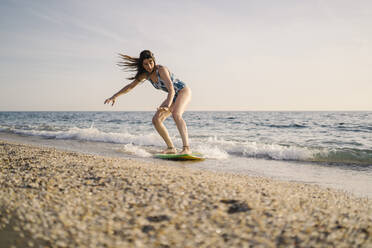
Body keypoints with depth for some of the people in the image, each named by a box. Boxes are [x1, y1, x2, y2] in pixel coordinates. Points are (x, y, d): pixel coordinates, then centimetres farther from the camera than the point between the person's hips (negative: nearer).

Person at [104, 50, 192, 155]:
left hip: (183, 91, -8)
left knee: (176, 114, -35)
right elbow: (130, 86, 6)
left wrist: (167, 105, -58)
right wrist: (114, 96, 2)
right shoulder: (146, 74, -5)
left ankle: (186, 148, -45)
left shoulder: (161, 70, -28)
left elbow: (171, 90, -41)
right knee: (156, 120, -5)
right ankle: (171, 148, 2)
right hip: (173, 96, 8)